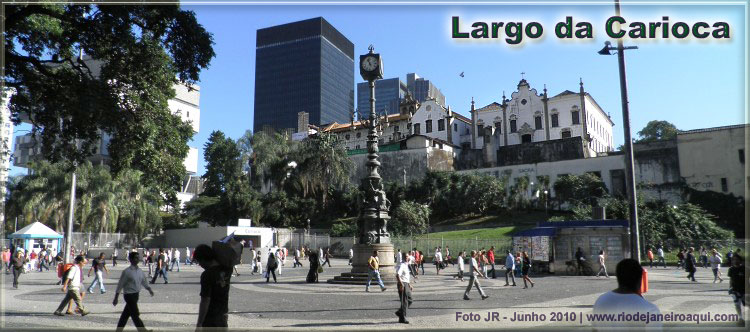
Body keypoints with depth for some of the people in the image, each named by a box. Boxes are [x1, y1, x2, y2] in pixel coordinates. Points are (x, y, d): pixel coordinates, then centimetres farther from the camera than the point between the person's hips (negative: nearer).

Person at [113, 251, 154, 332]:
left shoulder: (140, 271, 7)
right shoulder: (127, 271, -13)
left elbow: (144, 282, 16)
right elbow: (120, 285, -11)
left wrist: (149, 289, 3)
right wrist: (116, 298, -11)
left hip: (136, 294, 7)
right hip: (129, 295, -7)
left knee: (126, 314, 16)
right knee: (135, 314, -5)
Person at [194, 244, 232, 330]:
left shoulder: (207, 275, -22)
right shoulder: (226, 270, -3)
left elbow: (205, 301, -22)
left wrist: (199, 323, -16)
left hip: (211, 317, -7)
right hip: (223, 316, 7)